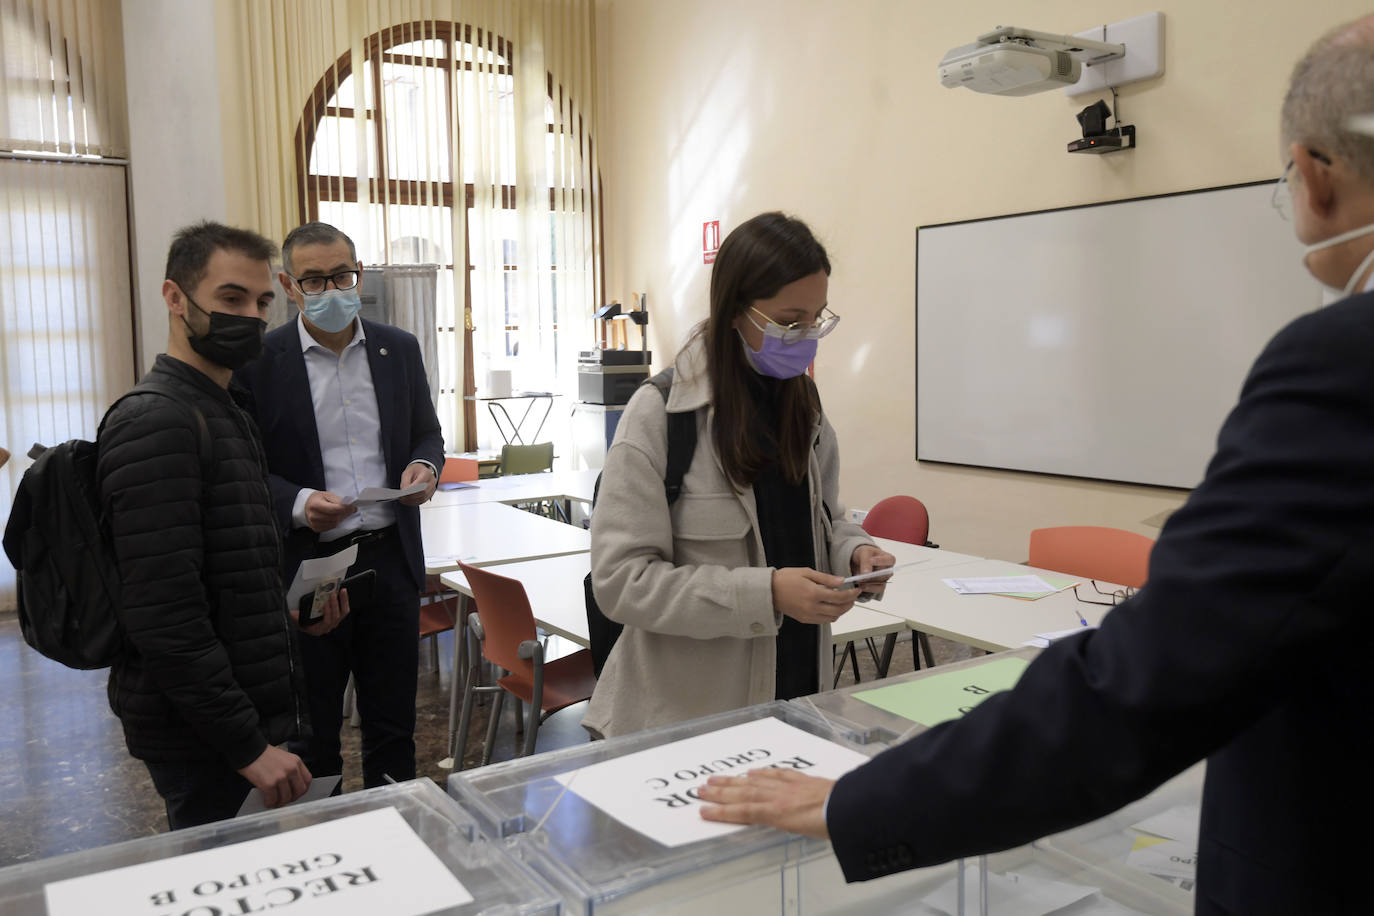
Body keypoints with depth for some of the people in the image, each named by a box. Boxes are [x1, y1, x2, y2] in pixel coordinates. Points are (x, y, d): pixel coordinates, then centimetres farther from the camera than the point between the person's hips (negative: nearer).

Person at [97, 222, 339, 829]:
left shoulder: (220, 413, 13)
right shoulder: (154, 424, -20)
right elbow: (163, 616, -25)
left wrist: (295, 594, 9)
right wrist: (248, 744, -23)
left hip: (235, 716, 9)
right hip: (197, 733, -9)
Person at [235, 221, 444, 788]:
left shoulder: (399, 348, 5)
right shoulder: (260, 360, -5)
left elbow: (427, 433, 14)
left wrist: (425, 465, -8)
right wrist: (298, 503, -22)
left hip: (391, 556, 3)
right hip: (307, 567, -3)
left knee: (393, 722, 14)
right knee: (311, 732, 12)